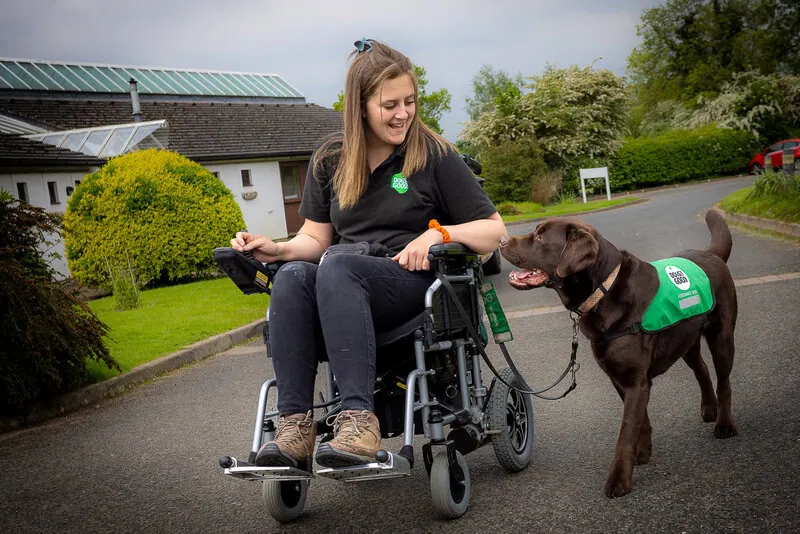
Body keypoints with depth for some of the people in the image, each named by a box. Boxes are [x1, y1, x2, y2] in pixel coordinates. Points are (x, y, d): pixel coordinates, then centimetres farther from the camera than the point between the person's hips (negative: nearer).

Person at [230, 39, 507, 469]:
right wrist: (278, 249, -7)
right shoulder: (330, 159, 14)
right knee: (292, 275, -29)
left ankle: (358, 418, -43)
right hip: (345, 288, 4)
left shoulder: (434, 154, 4)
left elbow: (494, 230, 4)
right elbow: (315, 237, 14)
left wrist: (438, 233, -14)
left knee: (336, 266, -34)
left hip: (416, 281, -4)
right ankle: (295, 426, -36)